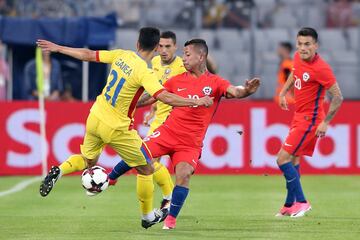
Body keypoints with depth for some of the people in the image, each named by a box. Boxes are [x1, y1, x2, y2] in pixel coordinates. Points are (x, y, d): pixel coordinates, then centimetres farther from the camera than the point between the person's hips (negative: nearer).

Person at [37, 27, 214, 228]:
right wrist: (195, 101, -26)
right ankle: (148, 216, 24)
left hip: (95, 119, 6)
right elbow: (165, 97, -33)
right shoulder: (144, 72, -23)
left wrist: (58, 48, 17)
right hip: (117, 129, -6)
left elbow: (88, 55, 5)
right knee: (146, 169, 13)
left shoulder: (121, 55, -4)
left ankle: (59, 171, 1)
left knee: (88, 161, 29)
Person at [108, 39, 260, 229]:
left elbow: (234, 92, -18)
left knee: (184, 175, -19)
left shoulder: (214, 83, -1)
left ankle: (171, 219, -3)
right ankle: (109, 179, 16)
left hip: (191, 143, -2)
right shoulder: (177, 80, 8)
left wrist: (247, 91, -41)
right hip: (167, 132, 2)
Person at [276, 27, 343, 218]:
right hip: (299, 116, 9)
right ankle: (290, 205, 26)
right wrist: (283, 92, 17)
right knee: (293, 161, 15)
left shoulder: (321, 68, -24)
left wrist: (325, 123, -19)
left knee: (283, 159, -11)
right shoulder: (298, 57, 0)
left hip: (309, 119, -9)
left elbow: (338, 97, -19)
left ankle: (301, 202, -2)